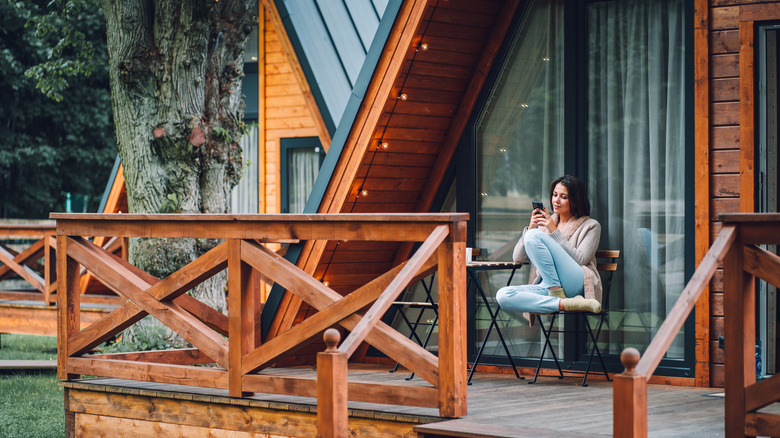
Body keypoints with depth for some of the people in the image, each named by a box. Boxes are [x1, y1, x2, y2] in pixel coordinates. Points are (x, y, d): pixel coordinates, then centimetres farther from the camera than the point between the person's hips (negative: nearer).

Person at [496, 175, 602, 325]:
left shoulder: (591, 225, 13)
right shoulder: (544, 223, 26)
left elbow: (580, 260, -4)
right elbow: (518, 258, 16)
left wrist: (555, 232, -5)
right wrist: (530, 228, 1)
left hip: (576, 285, -5)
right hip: (548, 288, 5)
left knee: (534, 236, -21)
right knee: (503, 296, -27)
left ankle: (557, 294, -26)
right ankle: (567, 304, -33)